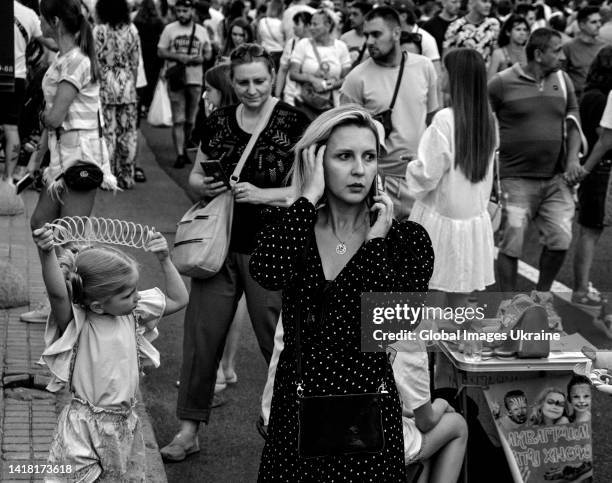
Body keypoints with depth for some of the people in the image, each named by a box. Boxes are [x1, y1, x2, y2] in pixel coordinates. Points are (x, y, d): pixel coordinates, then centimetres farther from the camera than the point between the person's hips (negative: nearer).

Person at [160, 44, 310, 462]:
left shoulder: (293, 123, -6)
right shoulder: (218, 122, 7)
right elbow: (195, 176, 17)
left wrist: (261, 194, -20)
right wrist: (204, 185, -6)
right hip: (219, 244, 4)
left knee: (277, 338, 2)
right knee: (202, 335, 6)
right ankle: (189, 430, 17)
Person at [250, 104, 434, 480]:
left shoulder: (406, 239, -4)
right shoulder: (294, 231, 0)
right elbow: (269, 274, -24)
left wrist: (375, 241, -15)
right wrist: (310, 196, -15)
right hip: (295, 410, 2)